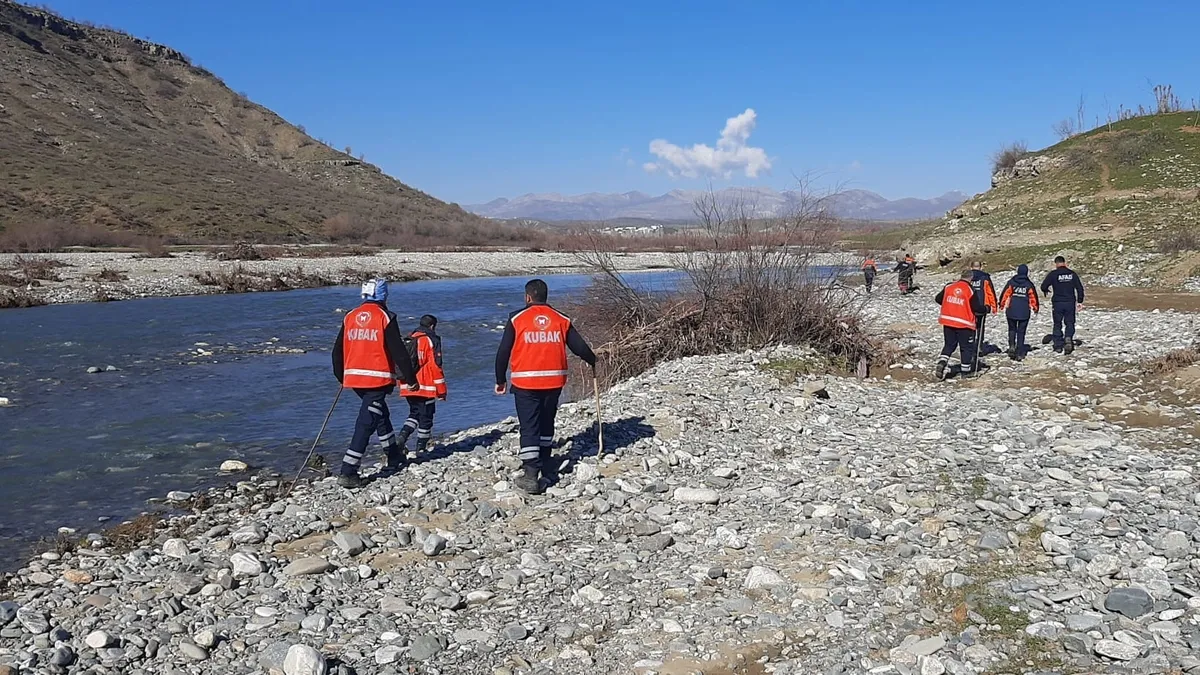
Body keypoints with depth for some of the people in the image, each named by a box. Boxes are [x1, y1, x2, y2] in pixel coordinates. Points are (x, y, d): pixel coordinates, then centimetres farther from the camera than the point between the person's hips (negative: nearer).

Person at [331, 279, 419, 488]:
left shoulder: (349, 317, 10)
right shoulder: (385, 317, -6)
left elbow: (338, 350, 14)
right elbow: (398, 351, -8)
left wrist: (341, 377, 27)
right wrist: (411, 379, -2)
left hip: (354, 377, 6)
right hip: (377, 378, -6)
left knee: (381, 414, 23)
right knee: (366, 424, -5)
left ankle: (394, 457, 35)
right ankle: (348, 472, -9)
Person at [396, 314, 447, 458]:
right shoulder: (432, 340, -7)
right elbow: (436, 366, -11)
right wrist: (441, 390, -7)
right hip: (425, 387, -6)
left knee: (414, 414, 19)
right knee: (426, 417, 5)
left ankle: (402, 436, -2)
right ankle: (421, 448, 9)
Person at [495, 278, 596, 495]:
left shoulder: (516, 319, -1)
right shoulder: (561, 319, 6)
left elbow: (503, 352, -1)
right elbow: (579, 346, 7)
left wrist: (500, 380, 10)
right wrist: (592, 361, 27)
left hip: (525, 383, -3)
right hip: (553, 381, 3)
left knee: (529, 428, 0)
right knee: (546, 425, 20)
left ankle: (531, 474, -8)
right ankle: (545, 467, 32)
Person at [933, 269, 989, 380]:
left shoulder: (949, 286, 1)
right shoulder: (970, 291, -10)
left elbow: (938, 299, 11)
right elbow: (976, 308, -9)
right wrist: (986, 309, 11)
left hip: (947, 322, 4)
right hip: (964, 323, -4)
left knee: (949, 345, 15)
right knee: (966, 347, 11)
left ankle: (942, 362, -7)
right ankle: (966, 369, 16)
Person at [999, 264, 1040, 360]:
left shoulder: (1011, 282, -2)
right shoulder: (1029, 284, -1)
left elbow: (1005, 294, 0)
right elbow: (1033, 297, 6)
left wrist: (1002, 305, 14)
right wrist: (1036, 308, 21)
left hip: (1011, 311, 0)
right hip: (1024, 313, 0)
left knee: (1012, 329, 19)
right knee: (1021, 332, 7)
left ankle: (1012, 346, -3)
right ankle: (1019, 354, 4)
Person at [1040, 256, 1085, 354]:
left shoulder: (1053, 274, -6)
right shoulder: (1072, 273, 3)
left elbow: (1043, 286, -6)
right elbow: (1079, 288, 4)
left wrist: (1046, 291, 18)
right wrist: (1079, 301, 10)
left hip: (1057, 303, -2)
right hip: (1070, 303, 2)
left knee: (1058, 325, 10)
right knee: (1069, 323, 12)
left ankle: (1058, 346, 11)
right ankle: (1068, 338, -15)